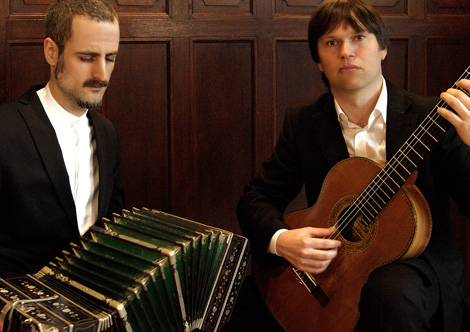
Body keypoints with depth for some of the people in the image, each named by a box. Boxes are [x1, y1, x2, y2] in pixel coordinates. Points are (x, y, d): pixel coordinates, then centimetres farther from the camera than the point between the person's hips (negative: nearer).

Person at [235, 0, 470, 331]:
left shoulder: (432, 117, -5)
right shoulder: (302, 122, 5)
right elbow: (257, 198, 5)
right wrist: (280, 239, -17)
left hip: (414, 264, -3)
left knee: (391, 291, -36)